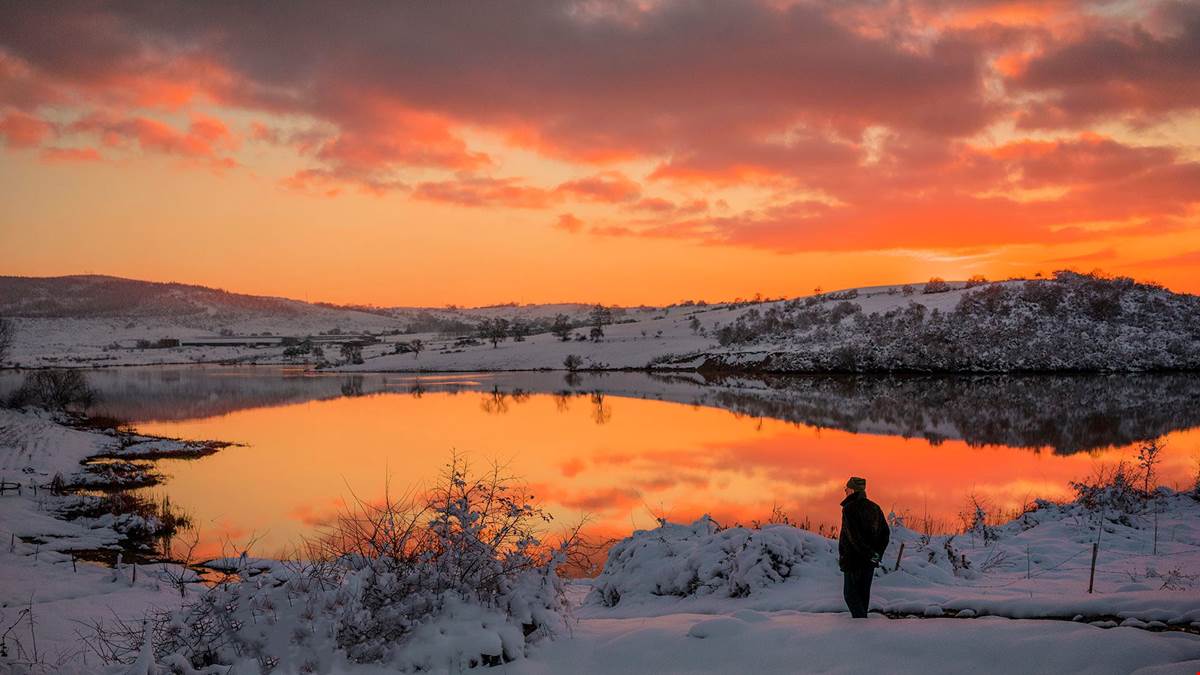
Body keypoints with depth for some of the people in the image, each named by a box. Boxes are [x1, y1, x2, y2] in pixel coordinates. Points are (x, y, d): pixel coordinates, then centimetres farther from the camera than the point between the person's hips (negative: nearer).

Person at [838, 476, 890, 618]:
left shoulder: (849, 508, -13)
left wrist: (870, 554, -17)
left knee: (851, 593, -1)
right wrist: (878, 554, 8)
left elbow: (854, 536, -22)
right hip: (870, 562, 7)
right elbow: (885, 533, 10)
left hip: (853, 559, -7)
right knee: (864, 592, 15)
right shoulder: (874, 508, 10)